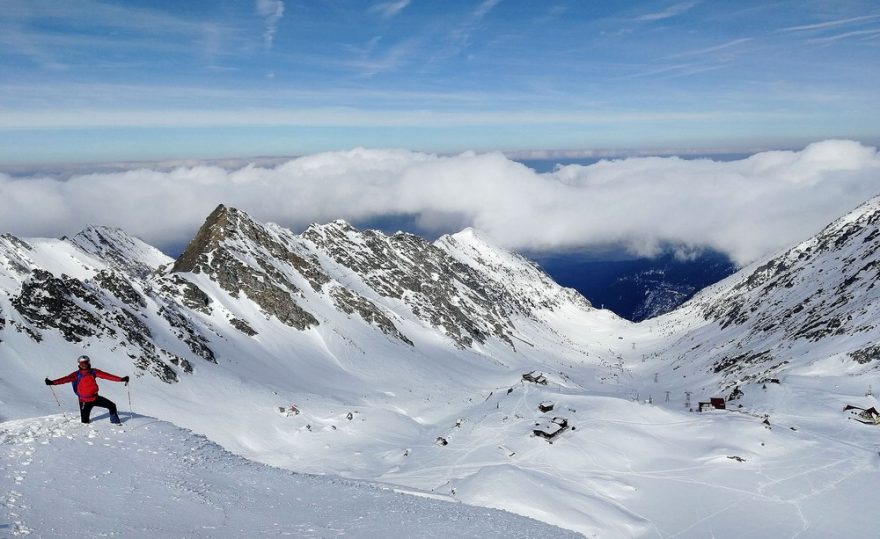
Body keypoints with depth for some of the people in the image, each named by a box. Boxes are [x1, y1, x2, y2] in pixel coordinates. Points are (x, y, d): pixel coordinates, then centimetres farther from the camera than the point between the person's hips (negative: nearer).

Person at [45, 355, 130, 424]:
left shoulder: (93, 372, -1)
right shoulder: (76, 375, -8)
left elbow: (106, 375, -7)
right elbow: (66, 379, -21)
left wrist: (121, 379, -14)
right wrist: (52, 382, -36)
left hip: (95, 397, 3)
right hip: (84, 401, -3)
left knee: (112, 406, 2)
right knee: (85, 422, -6)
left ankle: (116, 422, 21)